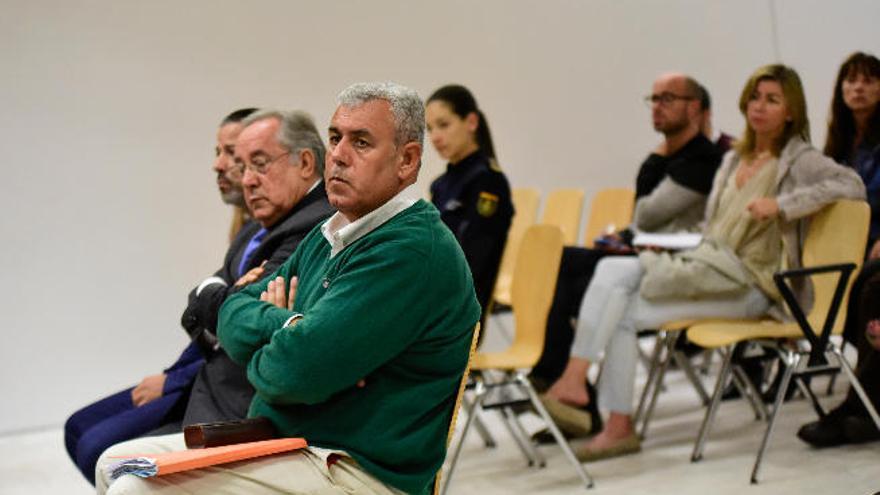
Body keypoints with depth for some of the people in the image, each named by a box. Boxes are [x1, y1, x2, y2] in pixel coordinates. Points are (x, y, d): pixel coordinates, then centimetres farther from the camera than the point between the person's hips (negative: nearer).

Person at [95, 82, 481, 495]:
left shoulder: (412, 251, -19)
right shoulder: (327, 237, 15)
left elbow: (297, 371, -25)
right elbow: (235, 314, 11)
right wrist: (285, 325, -11)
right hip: (279, 438, 10)